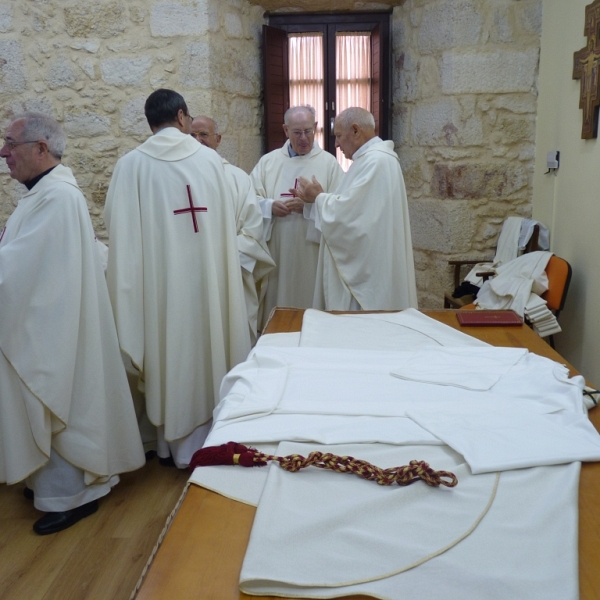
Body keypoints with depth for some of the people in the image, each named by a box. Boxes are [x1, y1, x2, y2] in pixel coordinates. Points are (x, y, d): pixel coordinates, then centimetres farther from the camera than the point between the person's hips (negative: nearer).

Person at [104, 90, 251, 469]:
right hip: (206, 277, 1)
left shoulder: (131, 165, -7)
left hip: (158, 280, 0)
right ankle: (201, 442, 24)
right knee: (206, 350, 12)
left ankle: (173, 443, 24)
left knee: (167, 354, 12)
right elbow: (227, 222, 3)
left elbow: (119, 227, -5)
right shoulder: (209, 158, -3)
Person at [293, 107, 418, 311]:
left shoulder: (375, 161, -18)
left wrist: (319, 197, -6)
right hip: (365, 267, 10)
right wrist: (316, 199, 8)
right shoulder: (373, 158, 16)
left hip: (367, 271, -10)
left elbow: (347, 212, -24)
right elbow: (353, 206, 19)